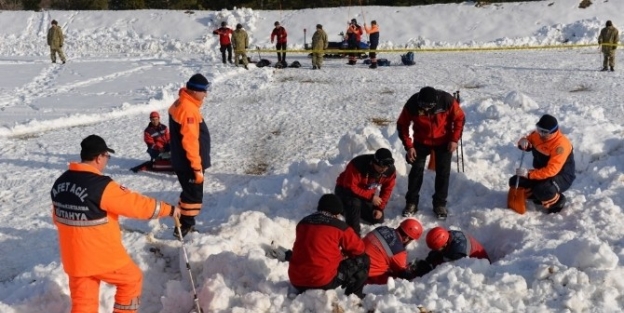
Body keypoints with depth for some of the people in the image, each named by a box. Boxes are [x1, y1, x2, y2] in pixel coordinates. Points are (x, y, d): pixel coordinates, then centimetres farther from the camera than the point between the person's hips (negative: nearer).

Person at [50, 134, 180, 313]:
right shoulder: (102, 186, -23)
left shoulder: (60, 183, 1)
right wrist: (168, 209, -5)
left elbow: (58, 218, 13)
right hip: (103, 257, -7)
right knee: (131, 279, 18)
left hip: (74, 257, 7)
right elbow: (136, 204, -17)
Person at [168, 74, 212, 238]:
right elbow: (190, 142, -26)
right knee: (193, 196, 0)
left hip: (181, 162, 10)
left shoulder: (180, 104, 10)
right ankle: (184, 228, 7)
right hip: (189, 164, -10)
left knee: (189, 193, 20)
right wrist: (197, 168, -22)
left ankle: (186, 225, 30)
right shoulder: (188, 109, -23)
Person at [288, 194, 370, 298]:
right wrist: (343, 253, 29)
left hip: (296, 281, 6)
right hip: (323, 281, -6)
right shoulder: (339, 227, -3)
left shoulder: (303, 223, 12)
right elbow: (359, 248, 8)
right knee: (363, 260, 8)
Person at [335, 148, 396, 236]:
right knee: (355, 204, -38)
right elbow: (350, 187, -34)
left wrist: (379, 208, -12)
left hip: (367, 193, 6)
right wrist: (371, 196, -33)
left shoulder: (391, 170, -19)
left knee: (378, 219, 6)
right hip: (346, 189, -6)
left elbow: (387, 190, -5)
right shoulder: (358, 165, -37)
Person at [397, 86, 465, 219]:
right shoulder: (412, 104, -28)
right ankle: (411, 202, 13)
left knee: (443, 172, 2)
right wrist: (408, 146, -15)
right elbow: (402, 125, -13)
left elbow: (459, 118, -12)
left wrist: (454, 139, -16)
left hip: (444, 141, 0)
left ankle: (440, 204, 15)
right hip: (421, 141, 0)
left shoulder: (447, 100, -29)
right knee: (416, 170, 0)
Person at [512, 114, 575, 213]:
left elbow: (551, 170, -35)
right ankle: (540, 196, 14)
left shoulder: (561, 144, -30)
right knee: (515, 182, -4)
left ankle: (556, 202, -4)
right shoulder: (537, 135, -8)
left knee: (542, 190, -38)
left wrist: (529, 174, -38)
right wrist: (523, 142, -15)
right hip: (542, 172, 8)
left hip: (561, 176, -8)